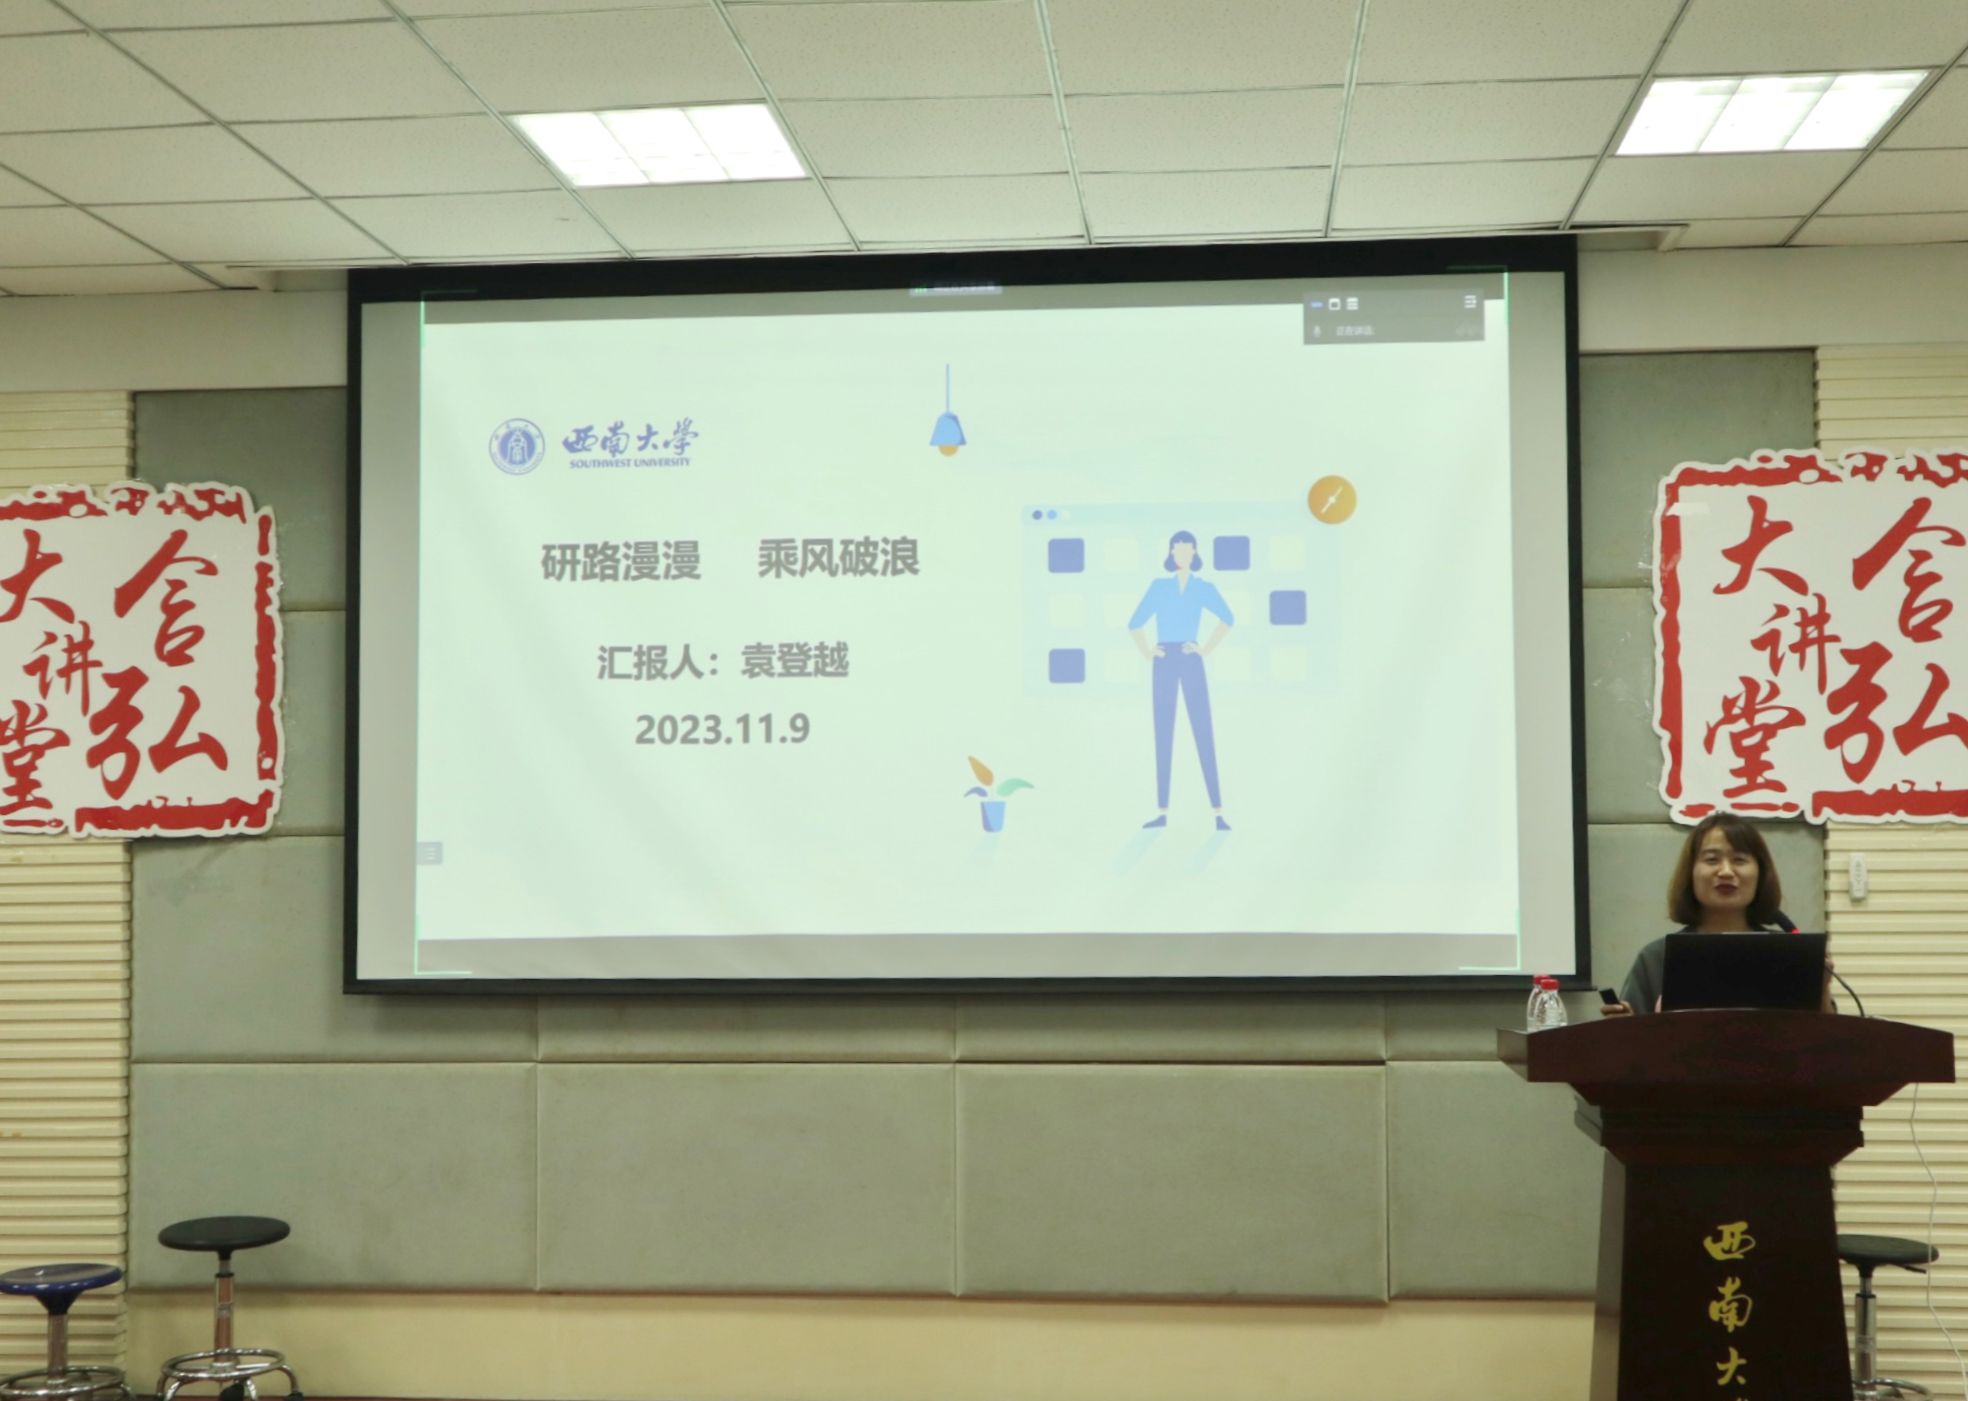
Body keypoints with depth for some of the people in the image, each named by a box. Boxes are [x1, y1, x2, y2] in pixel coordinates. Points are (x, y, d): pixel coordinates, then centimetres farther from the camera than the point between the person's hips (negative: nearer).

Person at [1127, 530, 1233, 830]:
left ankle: (1218, 811, -8)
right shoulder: (1159, 587, 9)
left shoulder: (1204, 588, 6)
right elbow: (1135, 623, 11)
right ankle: (1162, 811, 4)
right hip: (1165, 662, 1)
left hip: (1191, 662, -1)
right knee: (1163, 734, 2)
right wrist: (1146, 652, 0)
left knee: (1203, 732, -7)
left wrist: (1207, 648, -2)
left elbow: (1227, 618, 3)